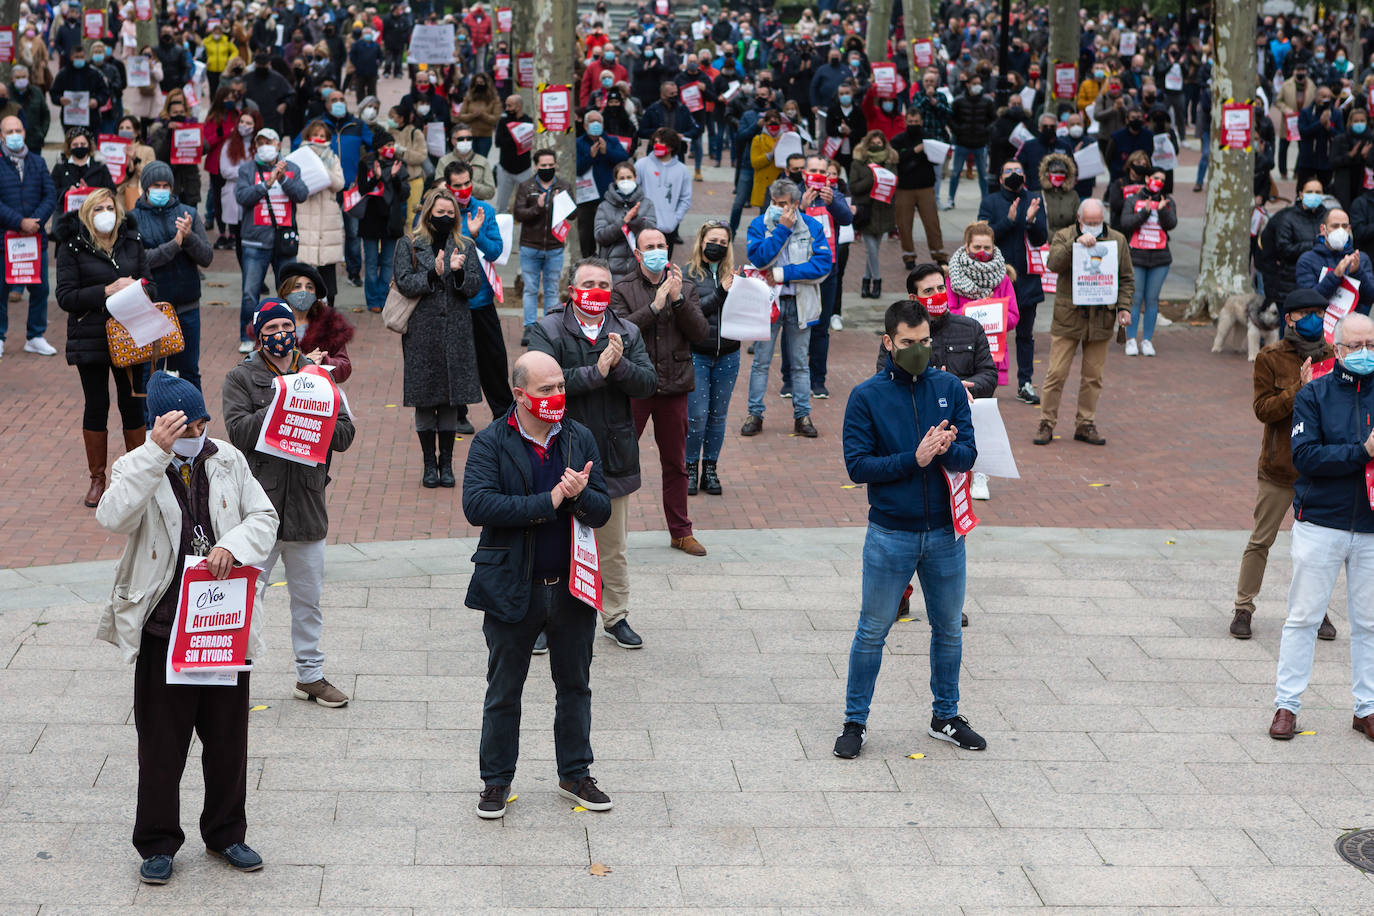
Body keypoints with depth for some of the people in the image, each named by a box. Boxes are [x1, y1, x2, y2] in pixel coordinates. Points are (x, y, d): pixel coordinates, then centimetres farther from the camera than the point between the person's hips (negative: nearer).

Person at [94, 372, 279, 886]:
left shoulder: (228, 461, 4)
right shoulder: (137, 470, -6)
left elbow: (264, 517, 4)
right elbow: (113, 517, -26)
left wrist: (232, 545, -17)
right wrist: (156, 453, -31)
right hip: (163, 630, -3)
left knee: (228, 737, 14)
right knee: (161, 742, 6)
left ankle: (226, 834, 31)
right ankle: (158, 844, 21)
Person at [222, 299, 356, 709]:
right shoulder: (241, 378, -1)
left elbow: (344, 434, 2)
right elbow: (238, 432, -15)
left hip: (307, 503, 4)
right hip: (259, 503, -4)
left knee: (309, 598, 14)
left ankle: (310, 675, 26)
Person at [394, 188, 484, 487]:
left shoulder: (465, 247, 10)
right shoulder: (409, 245, 3)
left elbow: (475, 287, 3)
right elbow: (404, 283, -7)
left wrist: (458, 271, -15)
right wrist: (433, 274, -21)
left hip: (456, 331, 2)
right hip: (421, 331, -2)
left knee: (451, 399, 5)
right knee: (425, 399, 3)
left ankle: (446, 462, 14)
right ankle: (429, 463, 12)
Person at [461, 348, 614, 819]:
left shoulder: (580, 439, 2)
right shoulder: (490, 443, -9)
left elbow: (602, 511, 1)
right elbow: (476, 505, -24)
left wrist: (581, 496, -23)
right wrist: (548, 502, -24)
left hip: (571, 588, 3)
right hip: (512, 590, -3)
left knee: (575, 686, 15)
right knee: (504, 691, 10)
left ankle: (575, 775, 31)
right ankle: (496, 780, 24)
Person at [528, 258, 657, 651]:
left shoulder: (627, 333, 6)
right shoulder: (547, 330, -5)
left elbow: (648, 383, -5)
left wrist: (620, 365, -24)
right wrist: (596, 372, -24)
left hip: (613, 456, 3)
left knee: (613, 547, 14)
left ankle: (616, 616, 28)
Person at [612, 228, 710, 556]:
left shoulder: (685, 288, 9)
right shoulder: (622, 289, 1)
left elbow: (700, 332, -2)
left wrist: (678, 299, -13)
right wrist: (655, 306, -18)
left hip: (673, 386, 3)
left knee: (675, 464, 11)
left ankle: (680, 532, 21)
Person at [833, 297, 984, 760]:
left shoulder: (949, 387, 2)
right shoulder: (866, 396, -6)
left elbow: (968, 455, -2)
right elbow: (858, 465, -12)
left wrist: (948, 449, -25)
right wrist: (914, 459, -22)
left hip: (944, 533, 3)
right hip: (890, 535, -3)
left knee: (949, 630, 14)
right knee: (872, 631, 5)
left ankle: (945, 717, 31)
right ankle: (855, 722, 17)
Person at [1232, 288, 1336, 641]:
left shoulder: (1332, 356, 6)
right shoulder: (1270, 358, -5)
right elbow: (1263, 409, -12)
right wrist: (1299, 388, -24)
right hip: (1280, 466, -3)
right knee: (1260, 541, 5)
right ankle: (1243, 608, 15)